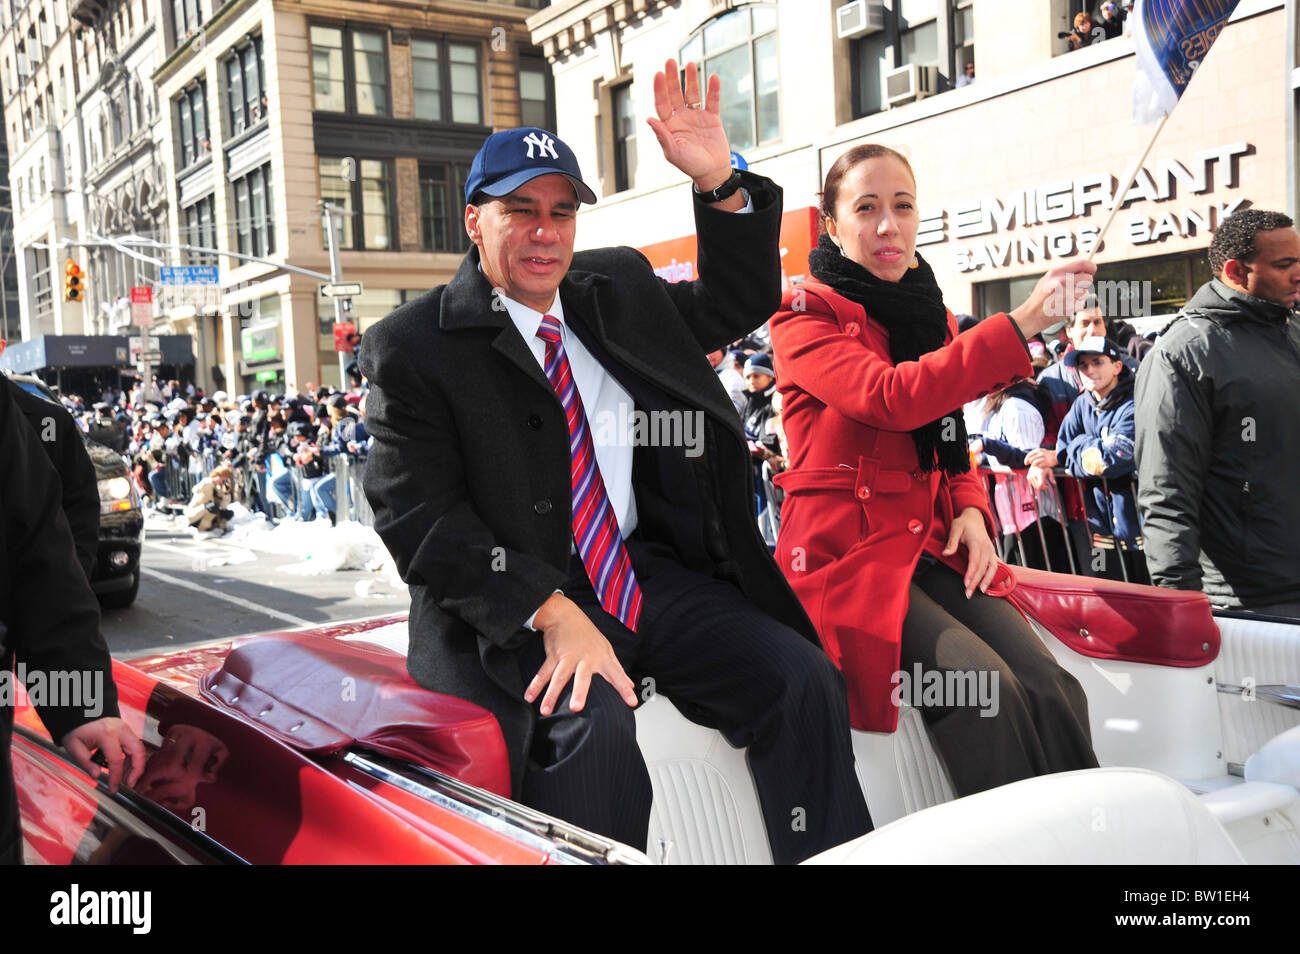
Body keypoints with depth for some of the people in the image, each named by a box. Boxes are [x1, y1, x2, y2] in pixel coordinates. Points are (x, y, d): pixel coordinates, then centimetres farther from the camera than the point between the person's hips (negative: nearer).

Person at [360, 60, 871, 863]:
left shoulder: (618, 289, 13)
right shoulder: (413, 345, -5)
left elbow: (743, 300, 21)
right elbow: (418, 517, -12)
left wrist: (719, 182, 3)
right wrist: (554, 614, -22)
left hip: (645, 575, 5)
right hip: (516, 606, -5)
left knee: (802, 679, -12)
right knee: (591, 726, -32)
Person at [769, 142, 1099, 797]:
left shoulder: (932, 316, 18)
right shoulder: (805, 314, -3)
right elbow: (892, 398, -22)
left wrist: (971, 509, 1)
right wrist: (1019, 324, -25)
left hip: (931, 545, 6)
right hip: (846, 548, -6)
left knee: (1051, 688, -18)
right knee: (986, 688, -26)